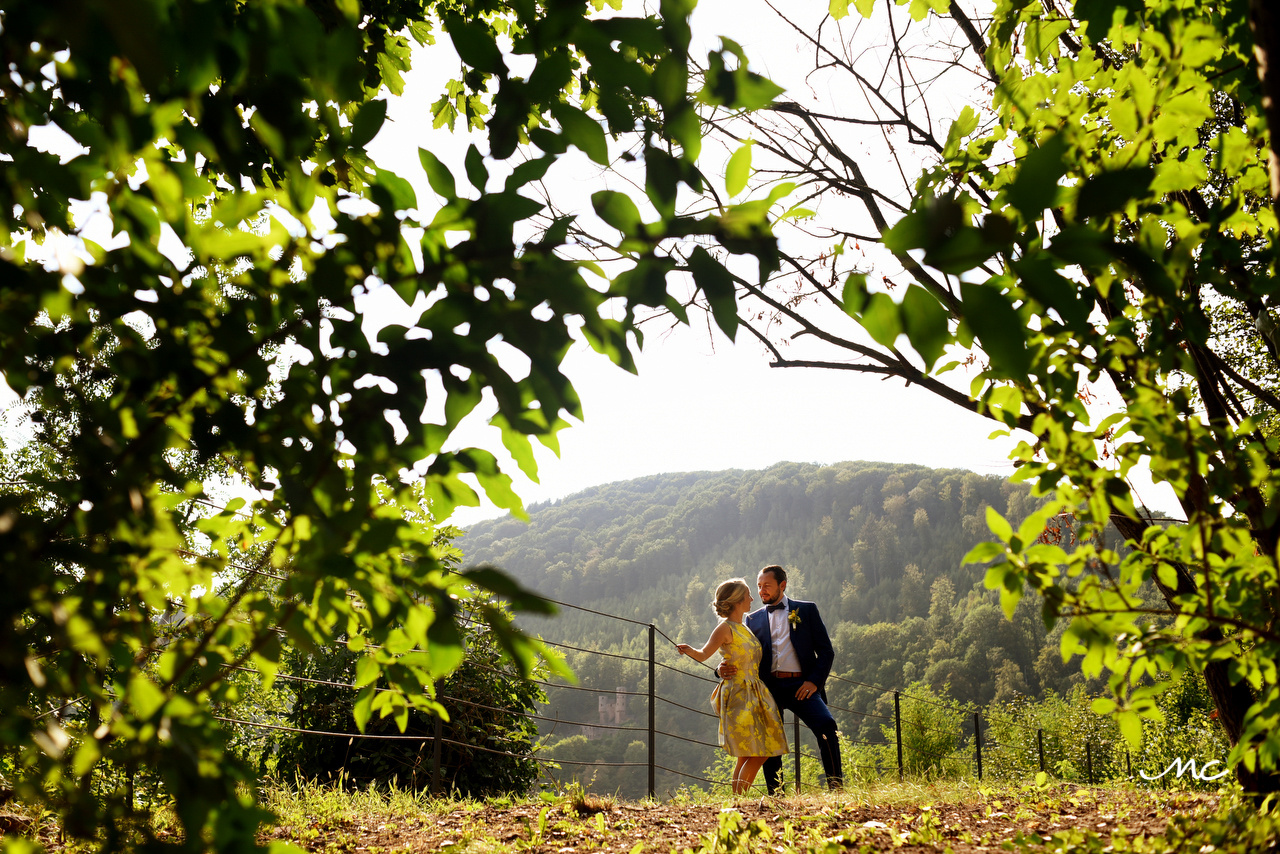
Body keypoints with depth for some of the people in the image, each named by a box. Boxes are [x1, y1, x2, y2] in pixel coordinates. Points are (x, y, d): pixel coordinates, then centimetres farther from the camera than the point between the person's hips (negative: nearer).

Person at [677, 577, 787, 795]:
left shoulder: (744, 628, 15)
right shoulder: (725, 628, -9)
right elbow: (703, 654, -9)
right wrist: (689, 650, -29)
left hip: (754, 694, 9)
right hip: (738, 695, -9)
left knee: (761, 753, 6)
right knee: (754, 755, -11)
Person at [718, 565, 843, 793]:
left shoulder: (806, 610, 11)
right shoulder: (753, 619, 17)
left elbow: (826, 650, 8)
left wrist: (814, 681, -8)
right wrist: (725, 668, -12)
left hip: (800, 685, -2)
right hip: (768, 686, 3)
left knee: (826, 725, -21)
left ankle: (837, 787, -13)